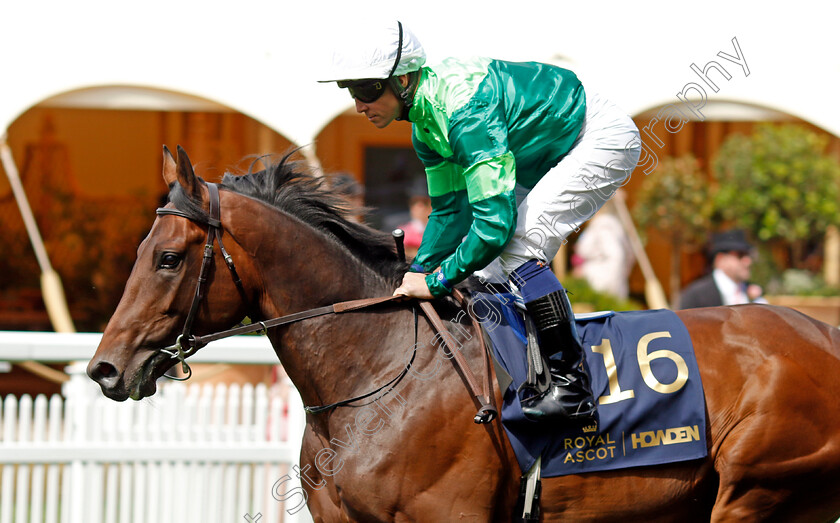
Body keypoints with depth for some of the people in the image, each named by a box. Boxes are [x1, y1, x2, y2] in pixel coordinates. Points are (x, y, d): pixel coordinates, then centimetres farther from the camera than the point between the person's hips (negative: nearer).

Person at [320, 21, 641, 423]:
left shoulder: (466, 110, -34)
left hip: (603, 139, -10)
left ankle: (572, 387, -22)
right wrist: (417, 273, -4)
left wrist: (436, 282, -28)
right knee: (486, 266, 7)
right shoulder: (425, 122, -3)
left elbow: (495, 221, -36)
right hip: (552, 156, 10)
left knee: (517, 243, -24)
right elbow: (450, 211, 8)